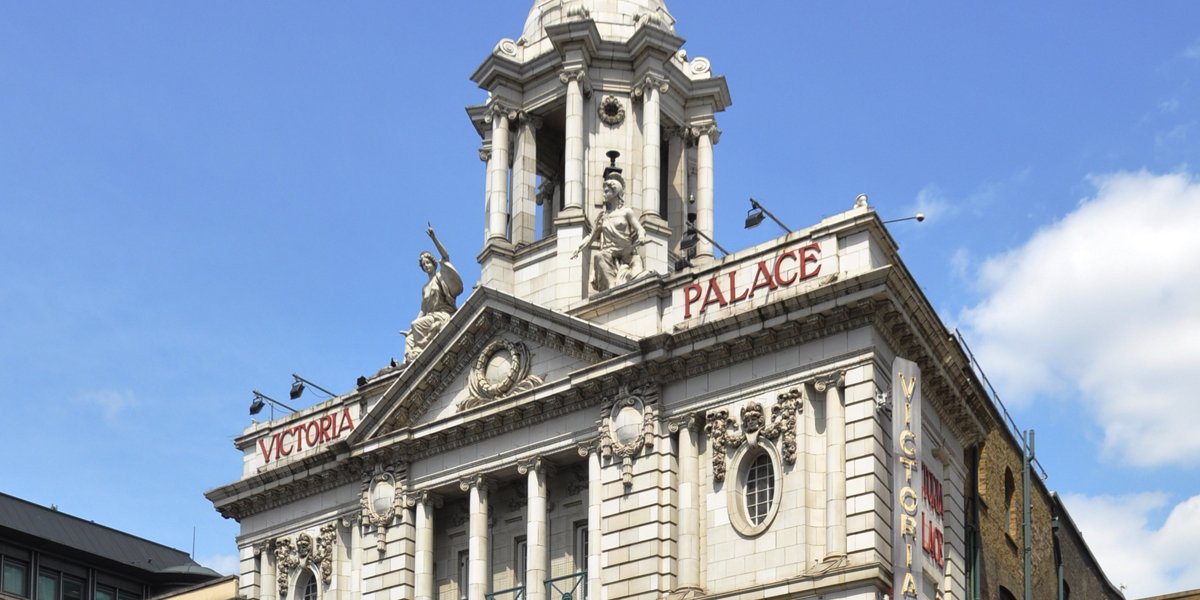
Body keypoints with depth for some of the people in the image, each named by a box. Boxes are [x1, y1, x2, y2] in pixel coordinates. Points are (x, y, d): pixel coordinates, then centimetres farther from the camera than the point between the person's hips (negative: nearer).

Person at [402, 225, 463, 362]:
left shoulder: (441, 276, 8)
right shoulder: (425, 288, 26)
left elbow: (446, 257, -10)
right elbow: (423, 309, 22)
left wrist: (434, 238, -19)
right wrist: (414, 325, 9)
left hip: (443, 315, -7)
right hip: (430, 317, 7)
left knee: (417, 325, -27)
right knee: (410, 335, -11)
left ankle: (419, 354, -31)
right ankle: (409, 359, -25)